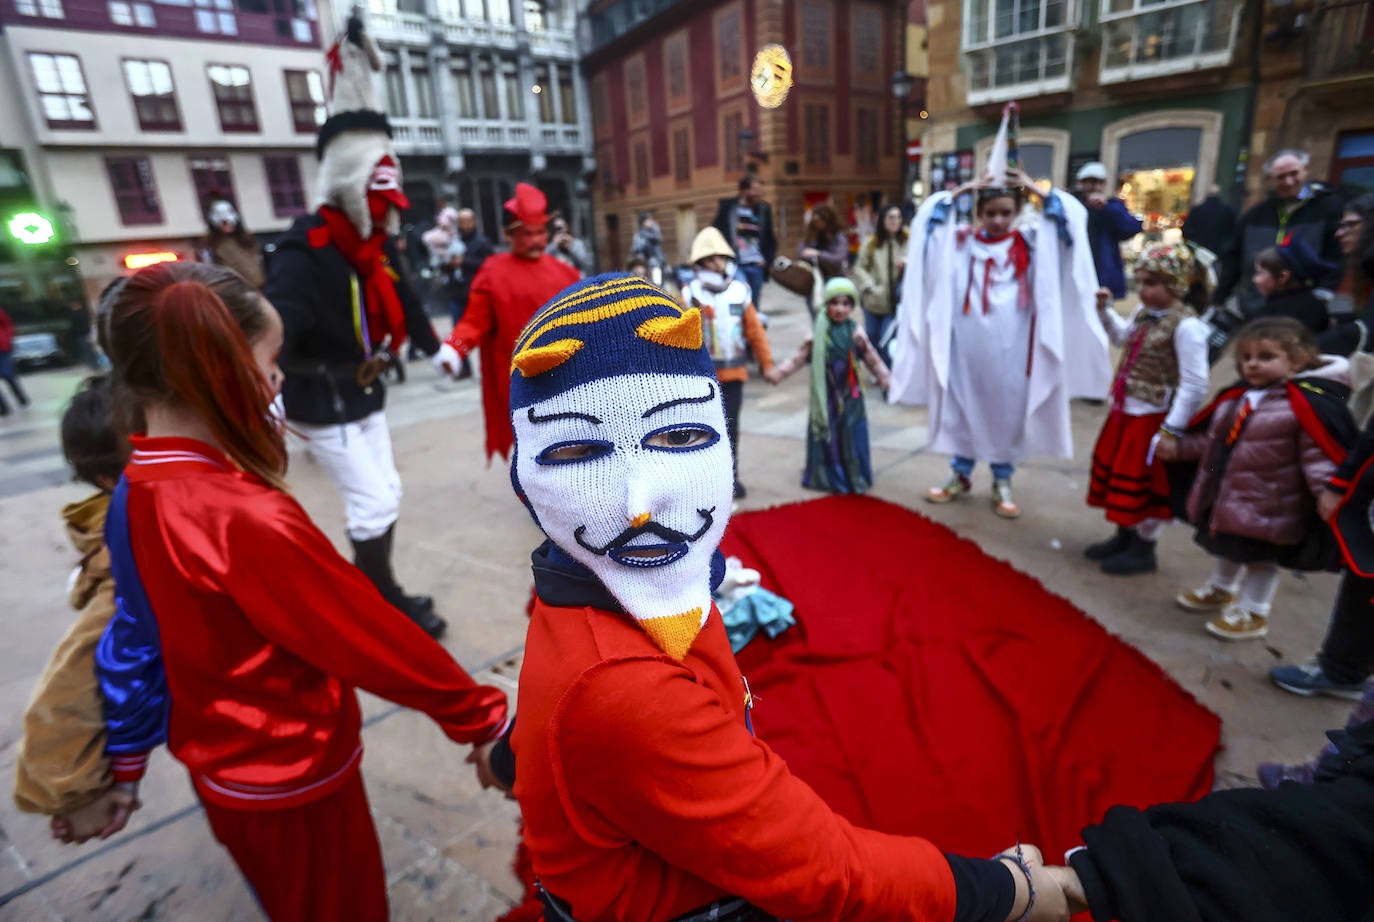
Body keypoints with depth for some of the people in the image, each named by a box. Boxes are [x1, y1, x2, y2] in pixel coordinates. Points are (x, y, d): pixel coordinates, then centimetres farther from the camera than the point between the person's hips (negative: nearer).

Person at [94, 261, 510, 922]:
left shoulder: (133, 492, -6)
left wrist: (126, 763, 17)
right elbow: (373, 636, -28)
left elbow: (133, 642, 5)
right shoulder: (245, 518, -34)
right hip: (292, 777, -7)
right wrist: (481, 717, -16)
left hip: (225, 764, 8)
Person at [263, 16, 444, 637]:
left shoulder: (376, 245, 0)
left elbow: (399, 299, 13)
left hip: (365, 395, 8)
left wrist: (436, 348, 19)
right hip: (323, 405, -8)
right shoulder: (307, 254, -24)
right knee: (373, 504, -3)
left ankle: (379, 593, 32)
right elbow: (272, 332, -33)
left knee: (384, 496, 16)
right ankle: (388, 607, 14)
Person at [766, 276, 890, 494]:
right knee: (826, 433, 6)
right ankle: (828, 476, 19)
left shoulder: (856, 333, -2)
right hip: (826, 393, 0)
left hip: (850, 394, 0)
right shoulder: (818, 334, -1)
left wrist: (884, 377, -8)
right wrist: (779, 372, -4)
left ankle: (854, 475, 18)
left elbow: (871, 358, 0)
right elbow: (801, 357, 2)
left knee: (850, 434, 4)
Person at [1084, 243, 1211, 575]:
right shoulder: (1144, 312, 3)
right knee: (1118, 474, 20)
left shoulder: (1186, 326, -21)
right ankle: (1124, 535, 38)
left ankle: (1143, 548, 25)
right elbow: (1122, 337, 26)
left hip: (1152, 418, -8)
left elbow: (1194, 385, -22)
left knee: (1145, 483, 7)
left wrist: (1172, 430, -21)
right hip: (1125, 411, 8)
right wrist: (1105, 310, 12)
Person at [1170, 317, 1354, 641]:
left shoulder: (1308, 403, -19)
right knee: (1228, 547, 26)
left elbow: (1319, 456, -22)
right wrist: (1179, 447, 17)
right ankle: (1220, 590, 49)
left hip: (1267, 508, -7)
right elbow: (1213, 439, 16)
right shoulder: (1236, 397, 3)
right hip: (1225, 500, 8)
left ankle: (1253, 613, 28)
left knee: (1261, 557, 11)